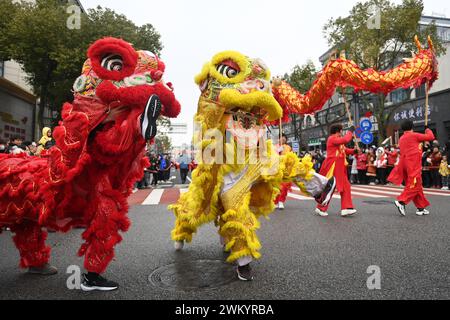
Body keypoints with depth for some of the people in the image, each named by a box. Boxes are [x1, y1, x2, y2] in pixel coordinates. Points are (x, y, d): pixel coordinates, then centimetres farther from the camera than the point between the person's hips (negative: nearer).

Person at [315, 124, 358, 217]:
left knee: (345, 187, 5)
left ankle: (345, 208, 6)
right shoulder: (332, 138, -12)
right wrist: (350, 131, -7)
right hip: (332, 167, -10)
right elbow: (346, 140, -23)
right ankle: (320, 208, 9)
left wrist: (354, 151, 2)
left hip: (339, 169, 10)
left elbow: (344, 150, 18)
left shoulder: (338, 140, 19)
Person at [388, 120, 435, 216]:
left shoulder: (401, 139, 16)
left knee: (417, 186, 12)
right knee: (414, 185, -9)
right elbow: (431, 137, 1)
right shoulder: (414, 135, -4)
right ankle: (401, 201, -22)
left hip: (405, 163, 8)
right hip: (414, 164, -8)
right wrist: (428, 130, 21)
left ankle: (421, 207, 14)